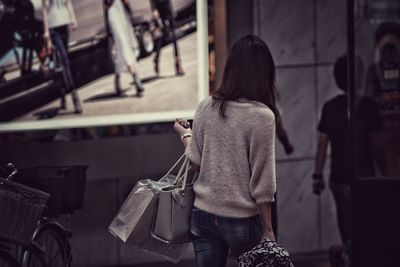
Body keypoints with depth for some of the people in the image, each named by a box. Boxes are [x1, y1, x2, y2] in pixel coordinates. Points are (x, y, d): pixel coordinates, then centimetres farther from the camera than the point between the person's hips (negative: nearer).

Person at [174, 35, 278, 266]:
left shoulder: (207, 107, -2)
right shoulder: (262, 116, -14)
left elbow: (196, 162, 6)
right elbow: (262, 182, -12)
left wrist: (185, 135, 25)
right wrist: (268, 229, -4)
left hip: (203, 214, 4)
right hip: (242, 221, -4)